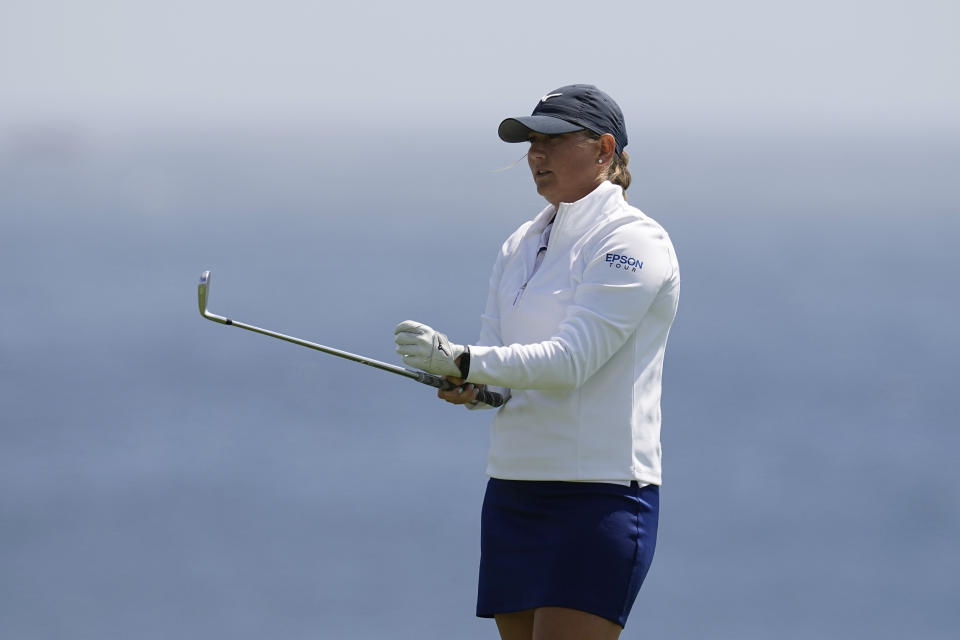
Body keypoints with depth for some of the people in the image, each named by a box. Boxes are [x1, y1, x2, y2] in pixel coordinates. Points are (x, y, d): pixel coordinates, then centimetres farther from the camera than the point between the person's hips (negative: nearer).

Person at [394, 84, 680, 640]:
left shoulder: (634, 243, -9)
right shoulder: (522, 245, 16)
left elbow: (571, 359, -20)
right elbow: (498, 358, 10)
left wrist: (465, 360, -30)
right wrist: (470, 386, -14)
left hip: (602, 498, -8)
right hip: (514, 487, 8)